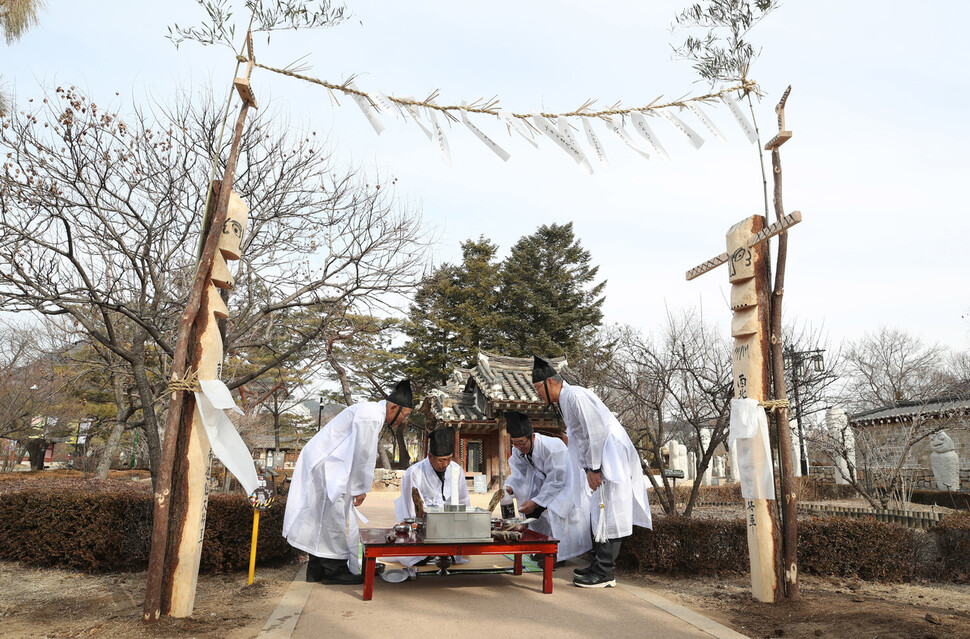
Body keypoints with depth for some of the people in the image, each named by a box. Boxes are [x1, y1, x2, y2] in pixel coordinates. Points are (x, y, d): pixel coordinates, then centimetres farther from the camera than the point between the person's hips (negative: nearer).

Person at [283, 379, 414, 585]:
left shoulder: (372, 412, 13)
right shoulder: (370, 416, -21)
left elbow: (365, 455, 18)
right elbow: (362, 455, -19)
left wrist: (358, 487, 17)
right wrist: (360, 489, -9)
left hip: (323, 464, 11)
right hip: (324, 466, -11)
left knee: (323, 518, 15)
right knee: (336, 518, -4)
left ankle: (317, 569, 23)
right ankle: (335, 570, 5)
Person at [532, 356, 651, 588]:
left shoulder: (575, 396, -16)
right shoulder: (565, 401, 16)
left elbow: (597, 432, -22)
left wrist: (595, 468, -18)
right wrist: (588, 469, 13)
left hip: (612, 455, -11)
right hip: (601, 460, 11)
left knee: (608, 514, -7)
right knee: (600, 514, 14)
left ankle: (605, 573, -3)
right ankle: (599, 565, 22)